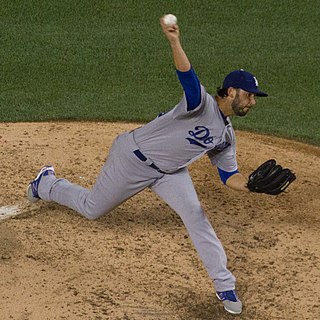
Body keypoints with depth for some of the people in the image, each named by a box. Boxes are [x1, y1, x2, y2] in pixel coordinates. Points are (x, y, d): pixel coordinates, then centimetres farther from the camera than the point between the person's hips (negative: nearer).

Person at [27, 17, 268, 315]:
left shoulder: (226, 135, 2)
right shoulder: (202, 103, -26)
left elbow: (229, 174, 5)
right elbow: (188, 79, -46)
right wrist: (175, 43, -65)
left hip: (169, 171, 7)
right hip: (133, 158, -7)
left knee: (195, 215, -13)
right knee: (91, 209, 10)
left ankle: (224, 285, -7)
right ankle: (46, 183, 41)